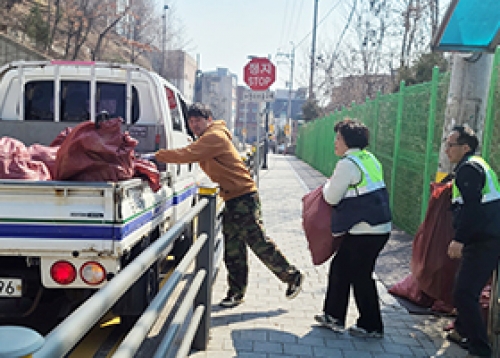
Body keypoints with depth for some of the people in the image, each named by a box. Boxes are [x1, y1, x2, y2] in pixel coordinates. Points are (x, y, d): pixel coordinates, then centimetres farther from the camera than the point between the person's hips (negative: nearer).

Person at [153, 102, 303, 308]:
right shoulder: (205, 140, 18)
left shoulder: (214, 137, -16)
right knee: (233, 250, 11)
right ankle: (236, 293, 20)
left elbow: (188, 154, -26)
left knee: (258, 243, -4)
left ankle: (292, 276, 12)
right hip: (231, 200, 10)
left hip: (244, 197, -10)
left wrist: (157, 155, -22)